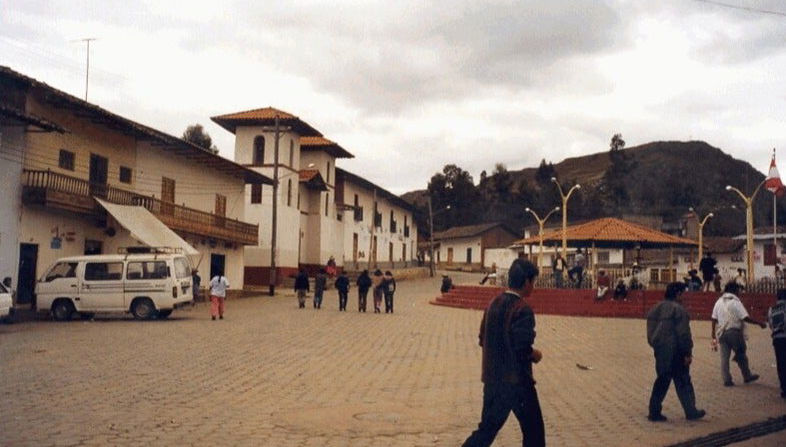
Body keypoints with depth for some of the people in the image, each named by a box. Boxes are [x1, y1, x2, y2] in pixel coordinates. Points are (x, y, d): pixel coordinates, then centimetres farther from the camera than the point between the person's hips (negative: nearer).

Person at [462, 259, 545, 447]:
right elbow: (523, 348, -23)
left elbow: (483, 340, 12)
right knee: (533, 431, 11)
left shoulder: (494, 303, 6)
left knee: (487, 429, 13)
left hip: (492, 378, 7)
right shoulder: (522, 309, -18)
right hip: (517, 380, -7)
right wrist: (535, 355, -3)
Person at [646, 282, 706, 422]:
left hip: (660, 351, 7)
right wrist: (688, 353, -12)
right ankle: (691, 411, 15)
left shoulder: (655, 309, 11)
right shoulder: (678, 309, -14)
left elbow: (650, 333, 14)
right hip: (675, 352, -7)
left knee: (662, 380, 12)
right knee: (683, 381, 5)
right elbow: (683, 333, -17)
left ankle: (654, 412, 10)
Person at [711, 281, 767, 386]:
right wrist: (759, 323, -6)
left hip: (722, 333, 5)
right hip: (734, 332, -4)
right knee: (741, 355, 12)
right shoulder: (735, 302, -9)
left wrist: (714, 335, 11)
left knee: (724, 356, 5)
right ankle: (747, 376, 25)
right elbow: (746, 318, -16)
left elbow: (714, 319, 7)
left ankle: (726, 379, 4)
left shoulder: (719, 302, 8)